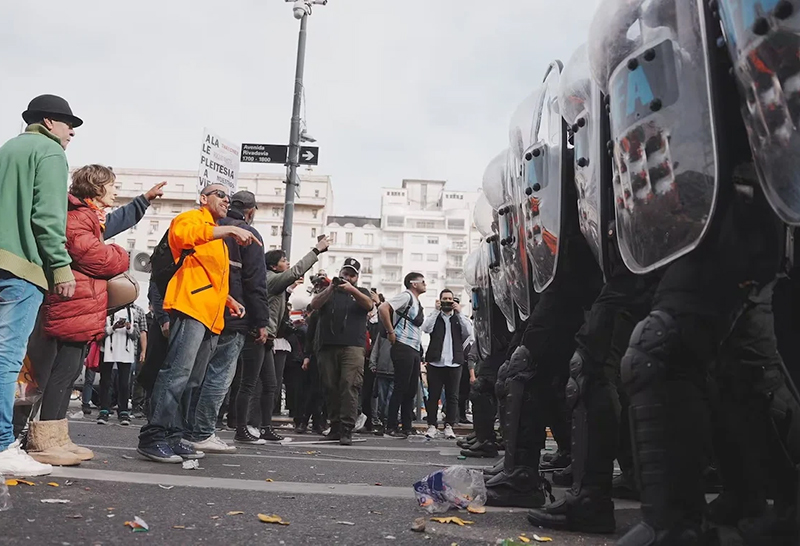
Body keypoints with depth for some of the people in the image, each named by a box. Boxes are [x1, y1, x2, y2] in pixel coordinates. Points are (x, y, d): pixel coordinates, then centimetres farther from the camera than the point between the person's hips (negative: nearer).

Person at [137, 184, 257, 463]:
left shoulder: (218, 237, 31)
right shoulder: (193, 218, 5)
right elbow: (182, 233, -21)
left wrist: (228, 299, 21)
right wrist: (230, 229, -25)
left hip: (212, 317, 10)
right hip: (191, 308, -10)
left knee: (190, 380, 9)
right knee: (177, 372, -17)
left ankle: (173, 437, 13)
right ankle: (153, 437, -16)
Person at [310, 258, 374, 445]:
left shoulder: (361, 292, 19)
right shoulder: (329, 292, 20)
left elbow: (369, 304, -2)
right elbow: (314, 305, 3)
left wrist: (352, 290, -16)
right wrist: (330, 289, -11)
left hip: (352, 347, -2)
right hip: (327, 347, 2)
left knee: (350, 387, -13)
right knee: (331, 388, 1)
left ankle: (347, 430, -16)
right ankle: (335, 427, 8)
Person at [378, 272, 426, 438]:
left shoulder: (417, 303, 20)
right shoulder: (406, 296, -7)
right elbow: (383, 309, -21)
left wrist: (420, 351, 18)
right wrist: (390, 332, -17)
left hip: (415, 350, 9)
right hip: (403, 348, -9)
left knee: (411, 389, 9)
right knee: (401, 387, -7)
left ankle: (407, 427, 15)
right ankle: (392, 427, -1)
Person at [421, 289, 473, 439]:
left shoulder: (459, 318, 14)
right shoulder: (434, 317, 12)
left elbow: (468, 332, -3)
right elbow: (426, 329, -8)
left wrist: (459, 313, -6)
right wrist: (436, 311, -8)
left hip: (454, 363, 1)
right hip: (435, 363, -1)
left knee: (452, 396, 1)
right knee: (433, 396, 1)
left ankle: (449, 426, 5)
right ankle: (432, 425, 6)